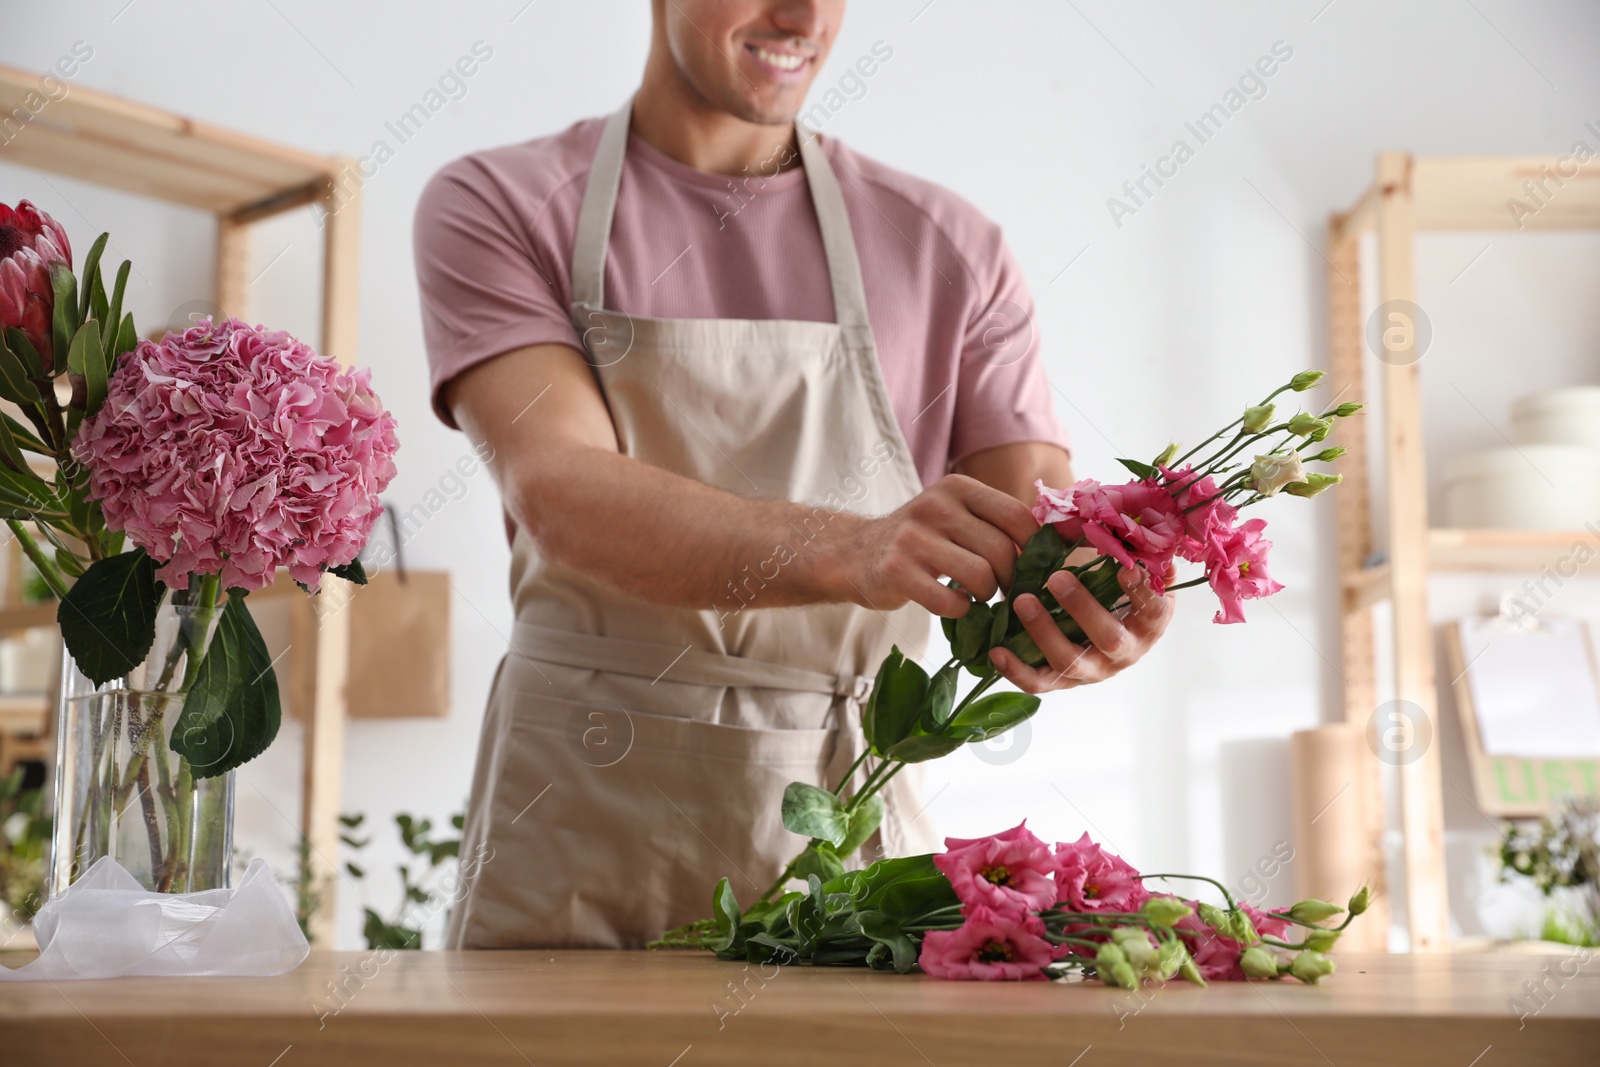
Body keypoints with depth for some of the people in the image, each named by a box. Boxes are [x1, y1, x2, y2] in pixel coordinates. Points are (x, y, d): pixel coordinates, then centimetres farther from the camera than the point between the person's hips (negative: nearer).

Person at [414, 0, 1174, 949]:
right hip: (580, 828, -1)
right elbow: (558, 495, -17)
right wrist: (847, 552, -33)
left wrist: (1088, 616, -26)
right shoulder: (497, 206, 0)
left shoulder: (952, 251, 7)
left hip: (849, 828, 2)